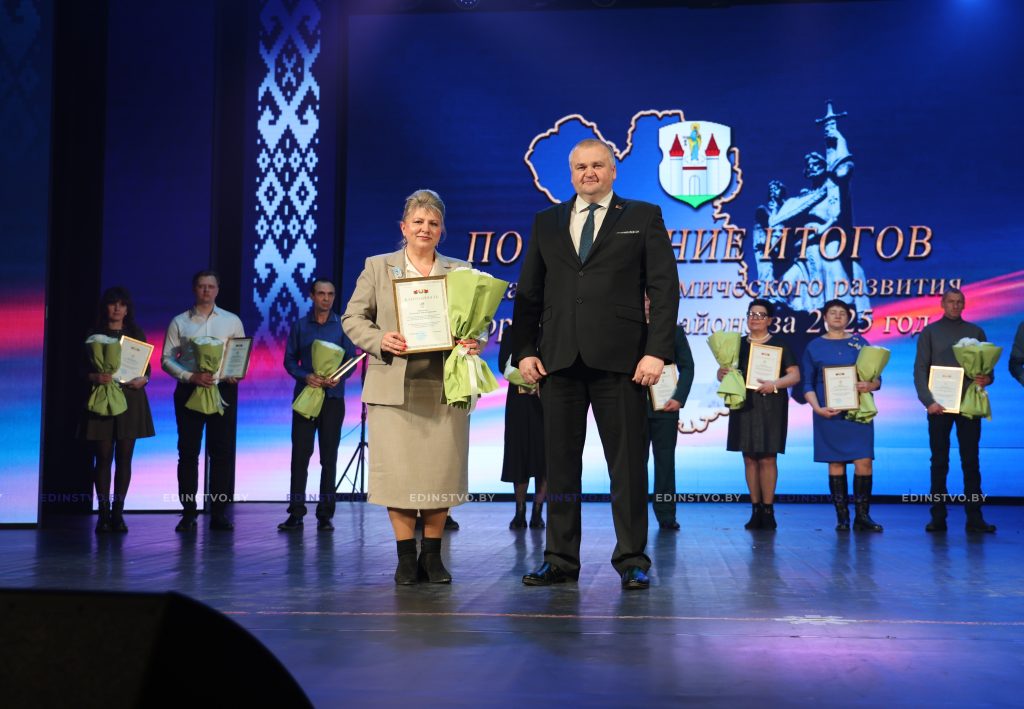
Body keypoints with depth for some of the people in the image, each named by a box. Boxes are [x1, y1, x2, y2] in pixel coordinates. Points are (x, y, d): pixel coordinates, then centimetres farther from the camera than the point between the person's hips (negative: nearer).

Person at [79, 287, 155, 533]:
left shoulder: (137, 334, 9)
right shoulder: (94, 334, 4)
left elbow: (147, 368, 8)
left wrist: (143, 380, -13)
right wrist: (95, 377, -20)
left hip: (131, 399, 1)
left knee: (124, 457, 1)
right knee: (103, 457, -1)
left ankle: (118, 512, 6)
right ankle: (103, 513, 3)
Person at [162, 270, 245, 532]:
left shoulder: (232, 321, 9)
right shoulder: (180, 322, 6)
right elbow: (167, 359, 2)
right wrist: (191, 377, -12)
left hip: (223, 390, 0)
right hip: (189, 390, 0)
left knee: (222, 451, 0)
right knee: (188, 451, 2)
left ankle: (219, 512, 7)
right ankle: (188, 513, 9)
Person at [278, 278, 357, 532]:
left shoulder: (342, 326, 5)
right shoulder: (299, 326, 8)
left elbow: (351, 359, 4)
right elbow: (289, 359, 7)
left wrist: (339, 377, -16)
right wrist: (305, 376, -13)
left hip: (333, 397, 0)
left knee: (329, 456, 2)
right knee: (300, 453, -3)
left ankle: (325, 514, 6)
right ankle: (296, 513, 1)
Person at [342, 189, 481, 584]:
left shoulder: (460, 271, 15)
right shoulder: (377, 267, 11)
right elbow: (353, 318, 7)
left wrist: (475, 342, -12)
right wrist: (380, 340, -12)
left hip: (445, 385, 1)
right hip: (394, 385, -1)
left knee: (441, 467, 0)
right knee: (398, 468, -3)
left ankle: (432, 554, 13)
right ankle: (405, 556, 8)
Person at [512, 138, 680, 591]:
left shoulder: (643, 217, 7)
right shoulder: (546, 223, 16)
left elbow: (664, 289, 0)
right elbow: (528, 293, 14)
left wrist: (657, 351, -10)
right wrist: (524, 350, 2)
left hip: (619, 360, -3)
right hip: (559, 360, 3)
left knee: (627, 463, 1)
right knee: (560, 462, 6)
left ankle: (632, 561, 9)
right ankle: (560, 560, 14)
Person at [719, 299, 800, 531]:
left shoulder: (779, 344, 5)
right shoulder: (738, 344, 13)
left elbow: (794, 375, -1)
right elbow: (722, 373, 13)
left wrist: (775, 384, -18)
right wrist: (722, 373, -11)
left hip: (770, 408, -3)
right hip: (744, 406, 3)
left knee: (767, 458, -6)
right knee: (749, 458, 2)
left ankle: (768, 510, 1)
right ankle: (755, 510, 7)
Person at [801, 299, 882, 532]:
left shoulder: (860, 343, 11)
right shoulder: (814, 346, 8)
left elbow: (877, 378, 10)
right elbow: (807, 384, 5)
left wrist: (870, 385, -14)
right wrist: (817, 408, -11)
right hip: (829, 414, -1)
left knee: (863, 462, -7)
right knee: (835, 463, -1)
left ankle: (862, 516, -1)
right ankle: (842, 517, 4)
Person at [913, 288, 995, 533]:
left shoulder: (975, 332, 12)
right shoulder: (930, 332, 6)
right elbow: (920, 369, 0)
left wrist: (987, 378, -12)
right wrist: (928, 400, -13)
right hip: (939, 405, -1)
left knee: (971, 460, 0)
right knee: (939, 461, 2)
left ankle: (974, 517, 1)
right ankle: (938, 517, 4)